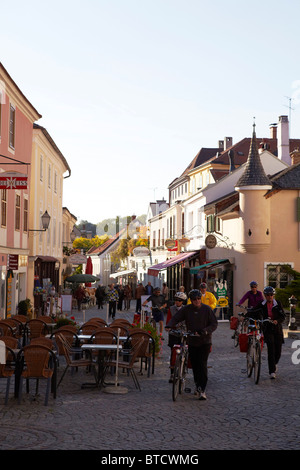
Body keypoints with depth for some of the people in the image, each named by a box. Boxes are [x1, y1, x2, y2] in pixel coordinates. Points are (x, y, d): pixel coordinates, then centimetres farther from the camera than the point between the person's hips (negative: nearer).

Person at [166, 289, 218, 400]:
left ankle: (202, 390, -9)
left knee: (202, 365, -12)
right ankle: (198, 386, 27)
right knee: (195, 366, 8)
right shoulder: (186, 309, 1)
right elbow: (175, 318, 0)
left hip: (205, 342, -3)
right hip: (192, 342, 3)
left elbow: (214, 324, -4)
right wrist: (169, 325, -21)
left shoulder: (207, 309, -4)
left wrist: (205, 331, -20)